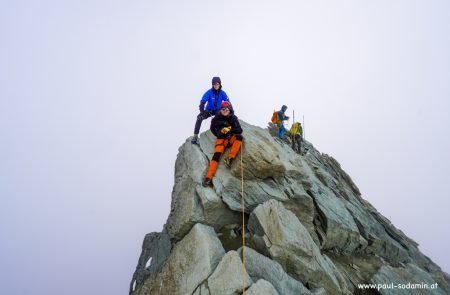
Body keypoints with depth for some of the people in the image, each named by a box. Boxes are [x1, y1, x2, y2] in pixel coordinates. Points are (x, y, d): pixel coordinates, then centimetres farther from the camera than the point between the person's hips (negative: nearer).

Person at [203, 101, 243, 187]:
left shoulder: (233, 118, 3)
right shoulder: (216, 119, 3)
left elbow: (239, 130, -4)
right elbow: (213, 129, 19)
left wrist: (230, 129, -19)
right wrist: (219, 133, 6)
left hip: (231, 138, 1)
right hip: (222, 139, -1)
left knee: (239, 137, -32)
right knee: (217, 155, -24)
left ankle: (230, 159, -33)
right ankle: (208, 177, -31)